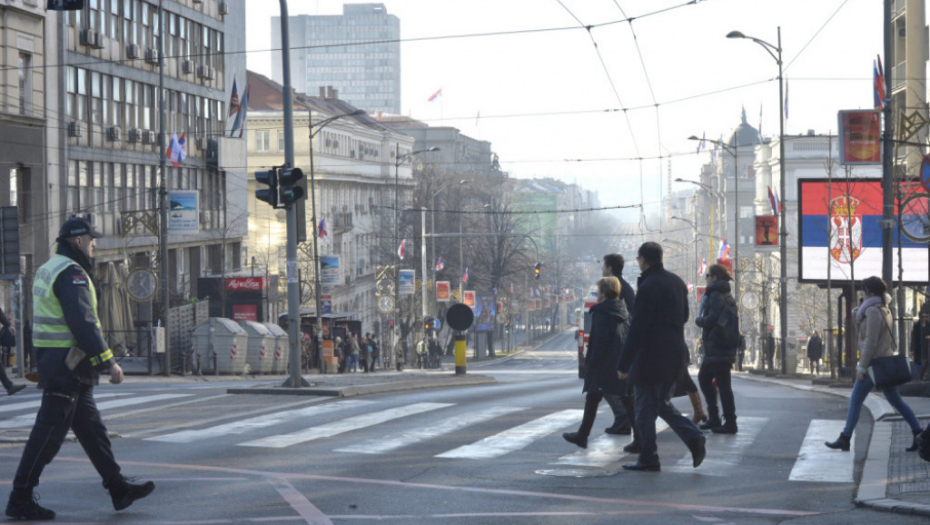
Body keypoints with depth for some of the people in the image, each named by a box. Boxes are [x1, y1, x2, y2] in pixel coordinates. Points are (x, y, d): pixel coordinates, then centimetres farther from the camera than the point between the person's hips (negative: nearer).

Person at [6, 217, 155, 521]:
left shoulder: (47, 270, 17)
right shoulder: (71, 273, -16)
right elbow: (83, 323, -22)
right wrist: (109, 362, -19)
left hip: (52, 359, 11)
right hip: (67, 366, -11)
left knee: (91, 428, 13)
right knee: (49, 433, -6)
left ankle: (118, 488, 18)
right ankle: (20, 499, -2)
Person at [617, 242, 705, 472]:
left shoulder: (648, 287, -17)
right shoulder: (677, 282, 8)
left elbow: (637, 328, -19)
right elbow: (684, 316, 19)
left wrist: (624, 364, -17)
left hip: (651, 357, -8)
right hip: (674, 356, 8)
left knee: (645, 408, 2)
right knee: (663, 403, 19)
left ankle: (648, 459, 5)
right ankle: (693, 437, 1)